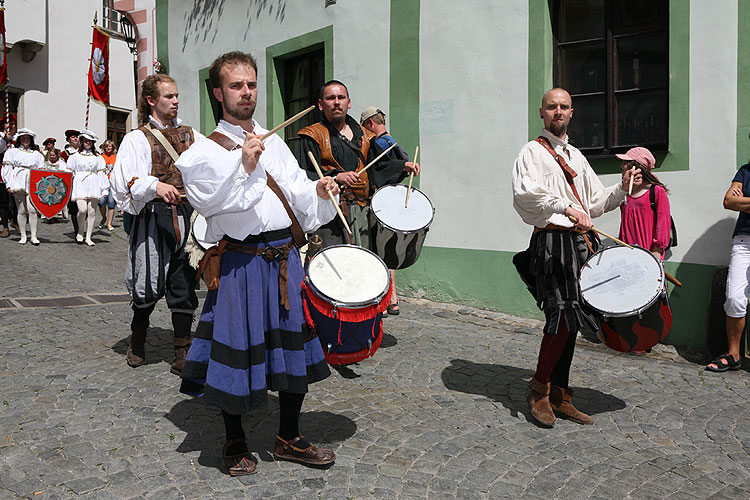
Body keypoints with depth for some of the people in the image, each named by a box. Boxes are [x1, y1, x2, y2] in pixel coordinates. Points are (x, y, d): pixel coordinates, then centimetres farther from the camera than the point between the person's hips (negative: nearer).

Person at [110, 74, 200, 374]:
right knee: (150, 285, 0)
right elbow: (124, 181, -8)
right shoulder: (138, 138, 4)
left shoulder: (191, 134, 16)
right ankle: (137, 342, 27)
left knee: (183, 284, 4)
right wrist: (155, 185, -25)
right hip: (154, 218, -3)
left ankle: (182, 352, 13)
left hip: (187, 215, 3)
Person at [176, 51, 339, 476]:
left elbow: (297, 193, 14)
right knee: (239, 351, 4)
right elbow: (217, 206, -14)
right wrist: (245, 168, -22)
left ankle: (290, 439, 30)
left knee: (295, 348, 11)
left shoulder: (275, 143, 16)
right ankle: (235, 444, 28)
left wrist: (318, 190, -6)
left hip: (286, 256, 6)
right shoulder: (205, 152, -1)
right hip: (243, 262, -5)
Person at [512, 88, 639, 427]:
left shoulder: (576, 157, 24)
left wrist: (622, 190, 7)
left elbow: (595, 203, 25)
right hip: (552, 242, -7)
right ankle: (539, 390, 2)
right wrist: (565, 207, -31)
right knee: (563, 317, -16)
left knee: (570, 321, 8)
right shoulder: (533, 152, 2)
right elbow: (524, 192, -19)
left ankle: (559, 396, 17)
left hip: (580, 243, 7)